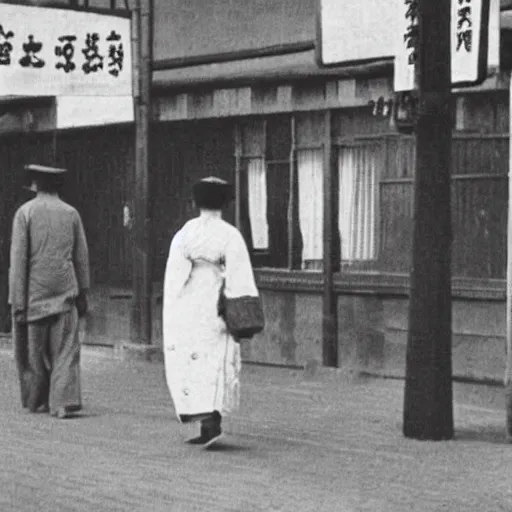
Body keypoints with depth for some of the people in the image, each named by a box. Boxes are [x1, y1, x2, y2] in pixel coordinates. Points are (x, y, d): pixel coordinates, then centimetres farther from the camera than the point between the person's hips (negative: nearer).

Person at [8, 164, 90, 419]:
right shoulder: (71, 214, 5)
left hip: (34, 292, -2)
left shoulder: (25, 213, -4)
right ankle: (64, 401, -12)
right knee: (65, 350, 0)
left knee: (33, 349, 12)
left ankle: (36, 400, 23)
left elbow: (18, 260, -8)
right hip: (65, 292, 2)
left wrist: (17, 302, -7)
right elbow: (82, 257, 9)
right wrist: (83, 294, 18)